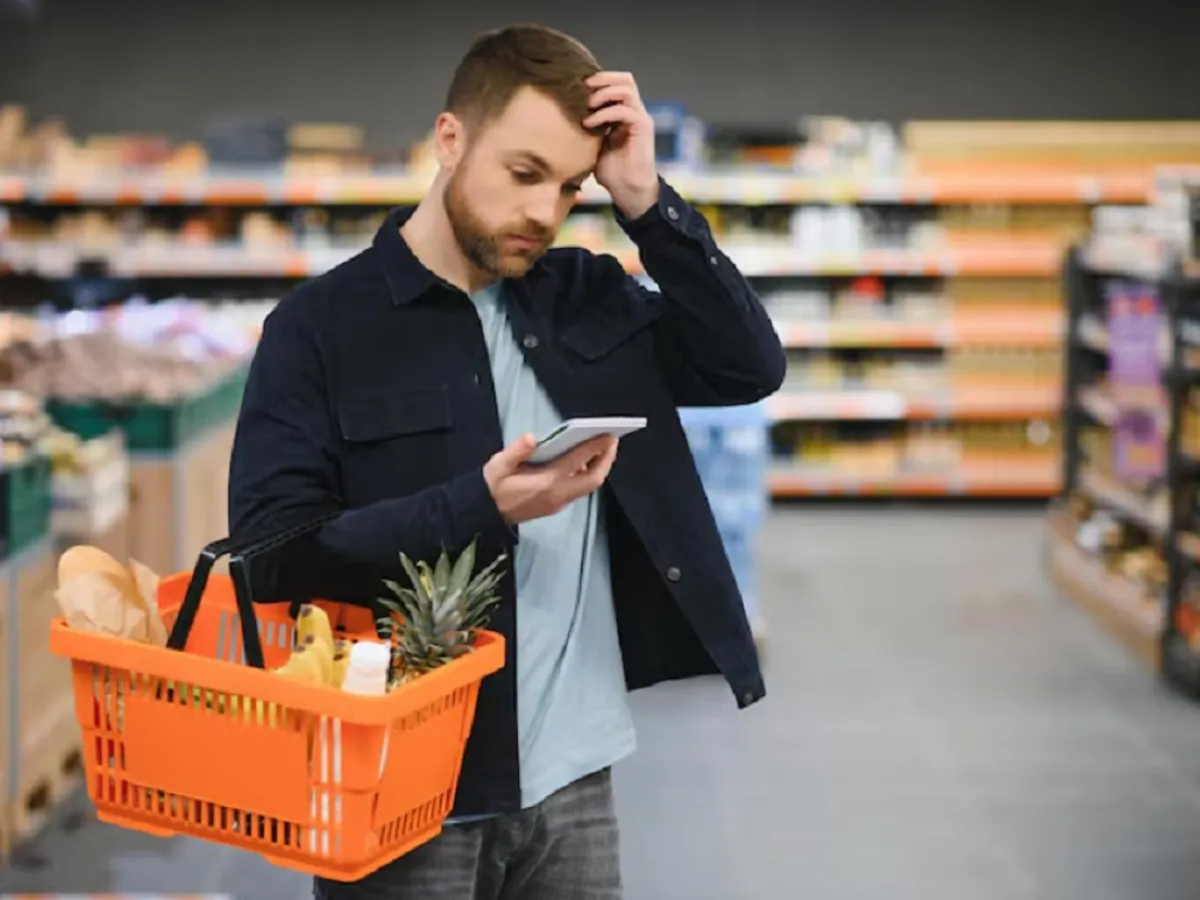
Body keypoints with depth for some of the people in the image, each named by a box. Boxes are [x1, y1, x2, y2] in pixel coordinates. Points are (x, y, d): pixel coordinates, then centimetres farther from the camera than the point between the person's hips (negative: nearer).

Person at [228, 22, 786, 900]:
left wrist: (646, 202, -8)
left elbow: (750, 367, 0)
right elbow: (273, 553, -14)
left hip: (573, 775, 4)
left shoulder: (588, 297, 8)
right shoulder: (321, 326, -7)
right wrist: (481, 507, -25)